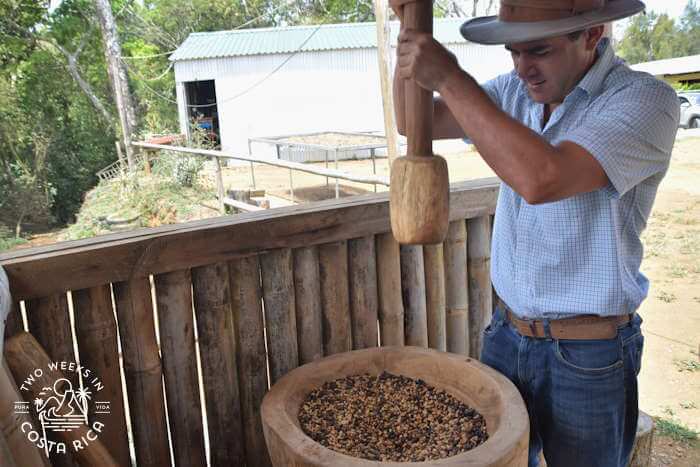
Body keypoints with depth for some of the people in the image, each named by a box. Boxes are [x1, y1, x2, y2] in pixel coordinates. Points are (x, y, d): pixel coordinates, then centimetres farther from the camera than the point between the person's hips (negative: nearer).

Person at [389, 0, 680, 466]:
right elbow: (415, 122, 3)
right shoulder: (515, 91, 1)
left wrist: (449, 77, -30)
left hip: (588, 356, -5)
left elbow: (540, 179, -35)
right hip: (505, 333, 5)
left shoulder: (645, 99, -19)